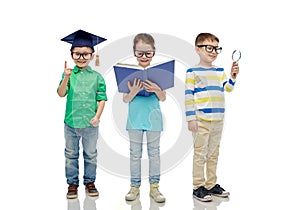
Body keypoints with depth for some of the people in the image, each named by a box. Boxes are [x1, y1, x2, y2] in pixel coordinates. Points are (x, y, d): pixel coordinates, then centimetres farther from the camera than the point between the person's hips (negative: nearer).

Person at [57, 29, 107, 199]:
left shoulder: (97, 77, -1)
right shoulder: (69, 74, 0)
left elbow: (102, 98, 0)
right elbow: (61, 94, -11)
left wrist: (97, 116, -10)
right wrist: (66, 78, -26)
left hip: (90, 123, 0)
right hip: (71, 122, 0)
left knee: (91, 155, 11)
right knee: (71, 155, 11)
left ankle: (90, 182, 26)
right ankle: (72, 183, 24)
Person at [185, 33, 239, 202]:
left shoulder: (220, 71, 12)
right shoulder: (192, 72, -5)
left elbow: (227, 88, 3)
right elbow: (189, 96, -8)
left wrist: (233, 76, -15)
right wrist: (191, 118, -13)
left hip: (218, 120, 6)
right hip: (201, 120, -6)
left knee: (214, 153, 14)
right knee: (200, 154, 0)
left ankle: (211, 184, 25)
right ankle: (198, 187, 10)